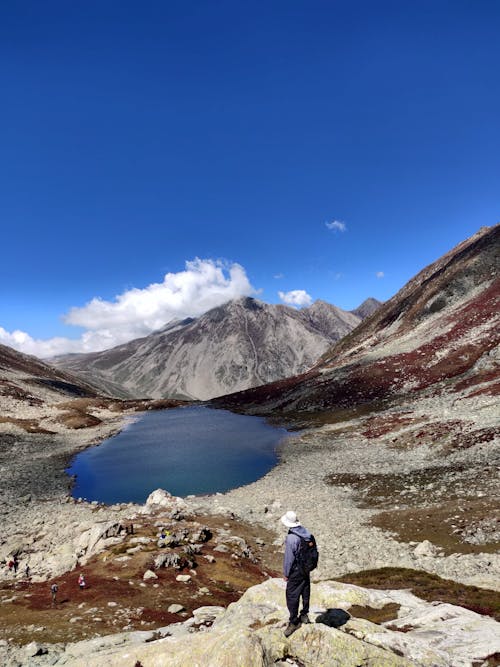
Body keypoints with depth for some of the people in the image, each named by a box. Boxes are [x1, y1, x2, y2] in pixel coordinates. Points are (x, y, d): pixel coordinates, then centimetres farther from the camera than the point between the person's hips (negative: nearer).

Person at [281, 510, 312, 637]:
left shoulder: (291, 538, -29)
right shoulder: (306, 533, -7)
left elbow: (289, 558, -21)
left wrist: (286, 573, -8)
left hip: (296, 570, -8)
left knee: (292, 595, 6)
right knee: (305, 592, 21)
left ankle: (294, 622, 16)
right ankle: (304, 615, 37)